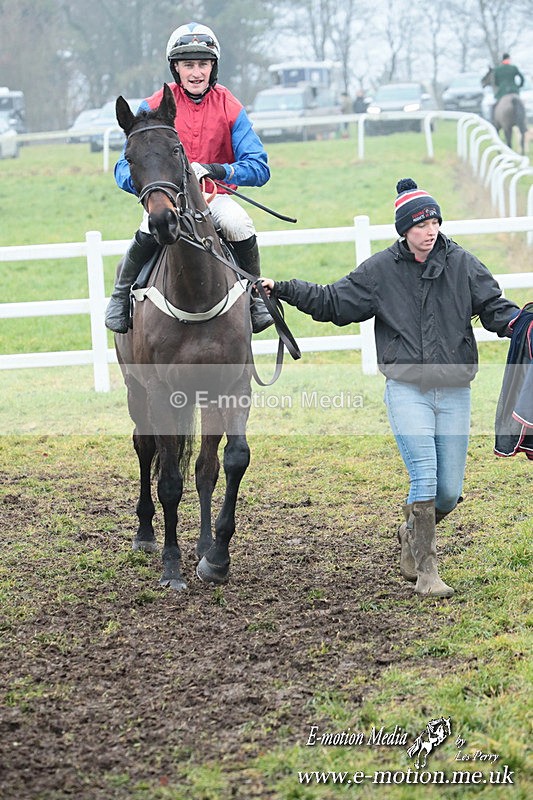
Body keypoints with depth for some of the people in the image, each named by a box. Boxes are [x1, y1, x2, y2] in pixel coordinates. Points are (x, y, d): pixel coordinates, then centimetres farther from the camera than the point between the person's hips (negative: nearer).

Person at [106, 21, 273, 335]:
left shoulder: (230, 108, -3)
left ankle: (256, 298, -5)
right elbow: (125, 168, -4)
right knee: (150, 232, -32)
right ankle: (121, 297, -8)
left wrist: (218, 171, -27)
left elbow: (259, 167, -9)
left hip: (215, 196, 1)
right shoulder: (154, 108, -3)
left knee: (240, 227, -30)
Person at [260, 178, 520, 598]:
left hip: (454, 391, 2)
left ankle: (414, 532, 37)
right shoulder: (380, 270, 2)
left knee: (450, 492, 5)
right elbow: (333, 302, 7)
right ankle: (425, 570, -6)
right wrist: (283, 289, 0)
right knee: (424, 477, -15)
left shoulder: (462, 264, 3)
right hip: (406, 389, -2)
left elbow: (494, 306, 1)